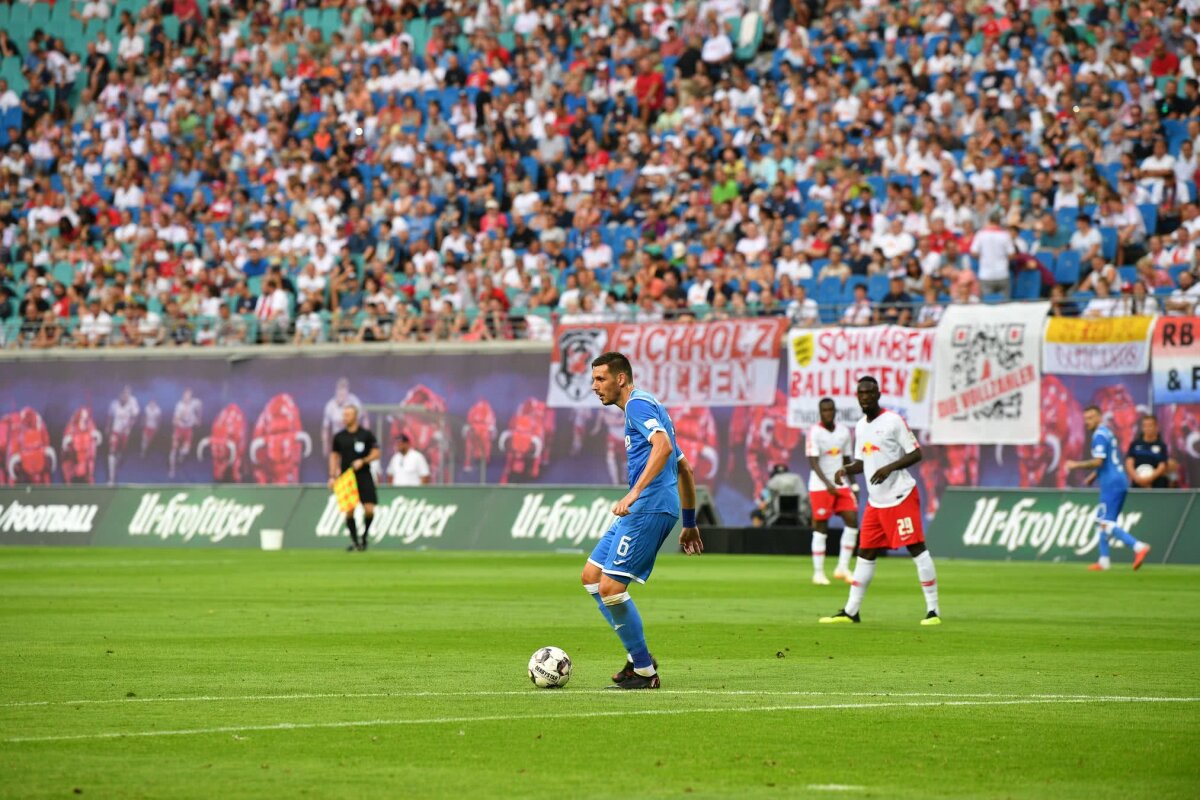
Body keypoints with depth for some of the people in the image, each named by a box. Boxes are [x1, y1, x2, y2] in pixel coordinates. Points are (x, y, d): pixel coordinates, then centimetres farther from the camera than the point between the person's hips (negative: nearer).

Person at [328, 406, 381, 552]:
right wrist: (332, 476, 4)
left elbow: (376, 453, 4)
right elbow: (334, 456, 12)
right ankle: (354, 541, 6)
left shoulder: (366, 434, 1)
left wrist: (362, 461, -12)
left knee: (369, 509, -9)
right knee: (349, 510, -5)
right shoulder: (339, 437, 7)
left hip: (364, 476, -2)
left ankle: (365, 535, 14)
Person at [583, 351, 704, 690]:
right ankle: (638, 656, 11)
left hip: (649, 507, -11)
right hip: (642, 510, 11)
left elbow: (663, 446, -25)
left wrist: (635, 492, -32)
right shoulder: (648, 407, 26)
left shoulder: (638, 403, -6)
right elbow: (684, 468, 28)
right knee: (591, 575, 11)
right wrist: (689, 523, 31)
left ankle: (644, 671, -4)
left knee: (610, 586, -12)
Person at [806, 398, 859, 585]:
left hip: (841, 485, 5)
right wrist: (828, 484, -28)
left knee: (852, 520, -7)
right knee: (821, 528, -2)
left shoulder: (844, 431, 8)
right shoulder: (814, 432, -9)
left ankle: (842, 568, 0)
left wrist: (853, 486, 11)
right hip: (820, 486, -5)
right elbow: (813, 462, -17)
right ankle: (818, 573, 4)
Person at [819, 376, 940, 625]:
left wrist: (889, 468, -23)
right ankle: (851, 611, 17)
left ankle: (933, 610, -7)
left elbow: (916, 454, -11)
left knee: (917, 549, -9)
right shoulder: (860, 427, 13)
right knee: (865, 554, 10)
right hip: (875, 501, 8)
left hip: (901, 497, -8)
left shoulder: (893, 421, -9)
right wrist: (846, 470, 0)